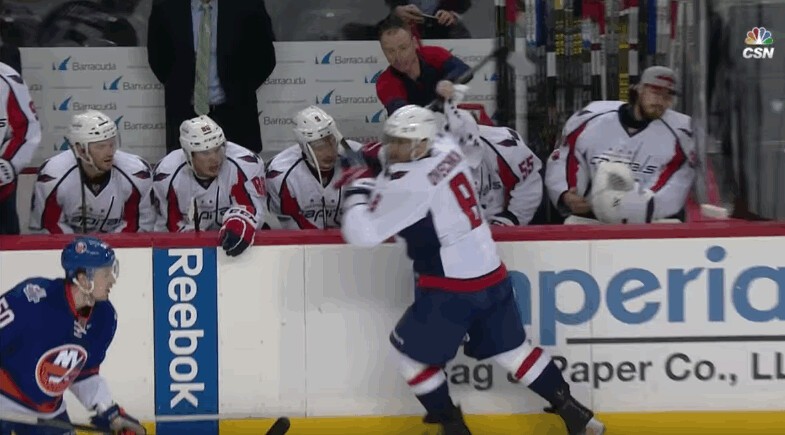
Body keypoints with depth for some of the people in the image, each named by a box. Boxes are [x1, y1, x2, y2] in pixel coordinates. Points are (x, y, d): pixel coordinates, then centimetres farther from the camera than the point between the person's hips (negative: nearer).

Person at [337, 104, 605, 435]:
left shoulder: (408, 183, -20)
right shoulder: (446, 148, 3)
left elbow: (362, 234, -19)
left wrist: (359, 191, -3)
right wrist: (375, 184, 11)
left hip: (451, 290, -8)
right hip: (492, 277, 8)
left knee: (410, 351, 12)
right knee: (512, 349, 20)